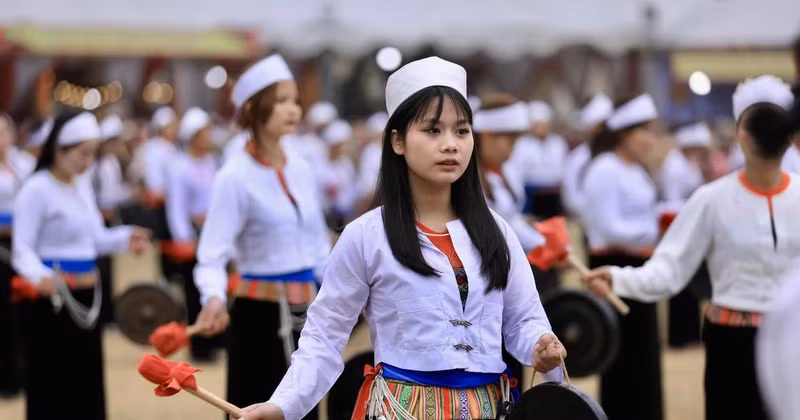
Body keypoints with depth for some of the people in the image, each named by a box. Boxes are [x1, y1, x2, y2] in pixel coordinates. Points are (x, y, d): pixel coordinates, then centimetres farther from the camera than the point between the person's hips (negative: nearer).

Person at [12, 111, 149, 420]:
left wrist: (125, 239, -3)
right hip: (51, 301, -8)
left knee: (87, 388, 13)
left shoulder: (83, 186, 11)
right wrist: (39, 276, -39)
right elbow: (22, 250, -19)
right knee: (51, 388, -3)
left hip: (85, 298, 8)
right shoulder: (36, 190, -14)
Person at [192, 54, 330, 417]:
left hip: (304, 314, 7)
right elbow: (213, 253, -19)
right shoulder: (235, 176, -13)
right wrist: (214, 298, -37)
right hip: (259, 315, -7)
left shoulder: (300, 169, 7)